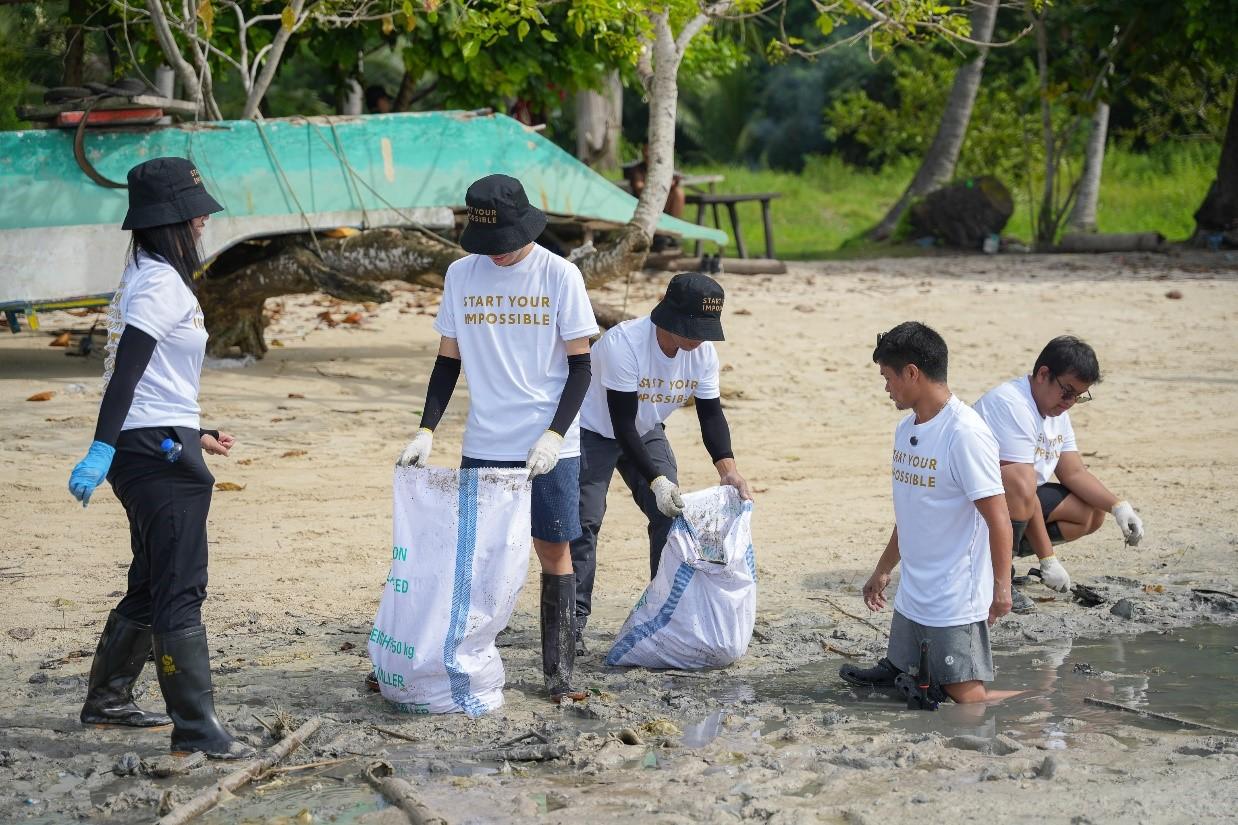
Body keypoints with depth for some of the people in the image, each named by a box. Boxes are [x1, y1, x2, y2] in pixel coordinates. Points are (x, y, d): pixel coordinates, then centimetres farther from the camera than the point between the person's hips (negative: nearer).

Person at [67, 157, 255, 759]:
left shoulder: (145, 278, 17)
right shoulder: (163, 283, -14)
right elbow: (126, 369, -25)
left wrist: (194, 435, 31)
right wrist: (102, 449, -33)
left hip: (153, 446, 10)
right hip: (159, 451, -10)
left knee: (153, 584, 20)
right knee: (180, 590, -7)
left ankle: (107, 699, 32)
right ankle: (196, 728, -5)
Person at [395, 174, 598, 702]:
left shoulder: (559, 275, -4)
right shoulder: (461, 274, 4)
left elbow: (580, 365, -2)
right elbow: (448, 360, 10)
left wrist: (554, 435, -14)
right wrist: (426, 431, -1)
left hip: (549, 446, -2)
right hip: (483, 444, 2)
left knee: (554, 550, -1)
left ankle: (559, 672, 6)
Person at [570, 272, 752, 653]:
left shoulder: (703, 351, -17)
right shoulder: (623, 342, -35)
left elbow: (710, 412, -10)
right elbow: (622, 423, -32)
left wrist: (727, 468, -27)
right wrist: (655, 479, -37)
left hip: (646, 433, 6)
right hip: (594, 432, -6)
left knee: (671, 514, -2)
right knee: (585, 520, -14)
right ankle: (573, 621, -8)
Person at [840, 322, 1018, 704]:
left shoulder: (965, 433, -18)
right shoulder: (906, 429, 9)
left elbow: (997, 516, -18)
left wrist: (1002, 585, -20)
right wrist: (883, 570, 26)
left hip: (956, 601, -8)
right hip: (912, 597, 8)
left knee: (968, 698, -5)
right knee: (897, 677, 10)